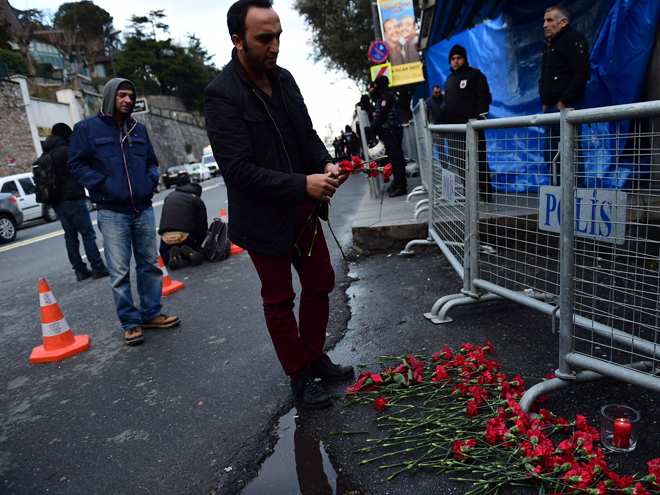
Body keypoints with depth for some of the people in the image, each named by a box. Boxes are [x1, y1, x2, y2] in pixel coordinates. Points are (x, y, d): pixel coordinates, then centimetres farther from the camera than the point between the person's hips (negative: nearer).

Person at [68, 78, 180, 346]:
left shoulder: (139, 129, 15)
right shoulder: (87, 128, 0)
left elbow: (151, 161, 23)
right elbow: (77, 164, -2)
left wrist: (151, 179, 3)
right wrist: (103, 185, -13)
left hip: (144, 210, 5)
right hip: (112, 213, -5)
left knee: (150, 264, 10)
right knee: (120, 271, -1)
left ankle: (151, 313, 23)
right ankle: (130, 322, 11)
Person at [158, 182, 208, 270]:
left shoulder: (169, 196, 26)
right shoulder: (198, 201, 11)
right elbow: (202, 227, 5)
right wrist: (198, 244, 18)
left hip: (166, 236, 2)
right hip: (186, 235, -2)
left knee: (163, 258, 26)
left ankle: (172, 254, -10)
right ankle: (189, 252, -9)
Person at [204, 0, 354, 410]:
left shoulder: (284, 78, 4)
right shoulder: (222, 95, -18)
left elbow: (308, 134, 13)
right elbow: (238, 168, -24)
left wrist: (326, 164, -8)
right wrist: (303, 184, -26)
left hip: (304, 209, 7)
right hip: (265, 218, -7)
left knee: (320, 284, 16)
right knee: (279, 300, 9)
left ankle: (315, 357, 37)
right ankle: (299, 376, 28)